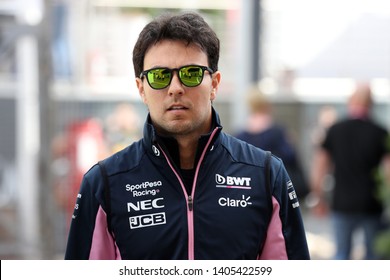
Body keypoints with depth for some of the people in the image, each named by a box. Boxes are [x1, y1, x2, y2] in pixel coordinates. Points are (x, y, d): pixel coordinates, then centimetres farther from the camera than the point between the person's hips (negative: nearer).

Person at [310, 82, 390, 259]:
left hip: (342, 203, 1)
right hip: (371, 205, -1)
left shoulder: (335, 130, 0)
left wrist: (319, 198, 12)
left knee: (341, 253, 9)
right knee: (373, 254, 11)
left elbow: (318, 168, 3)